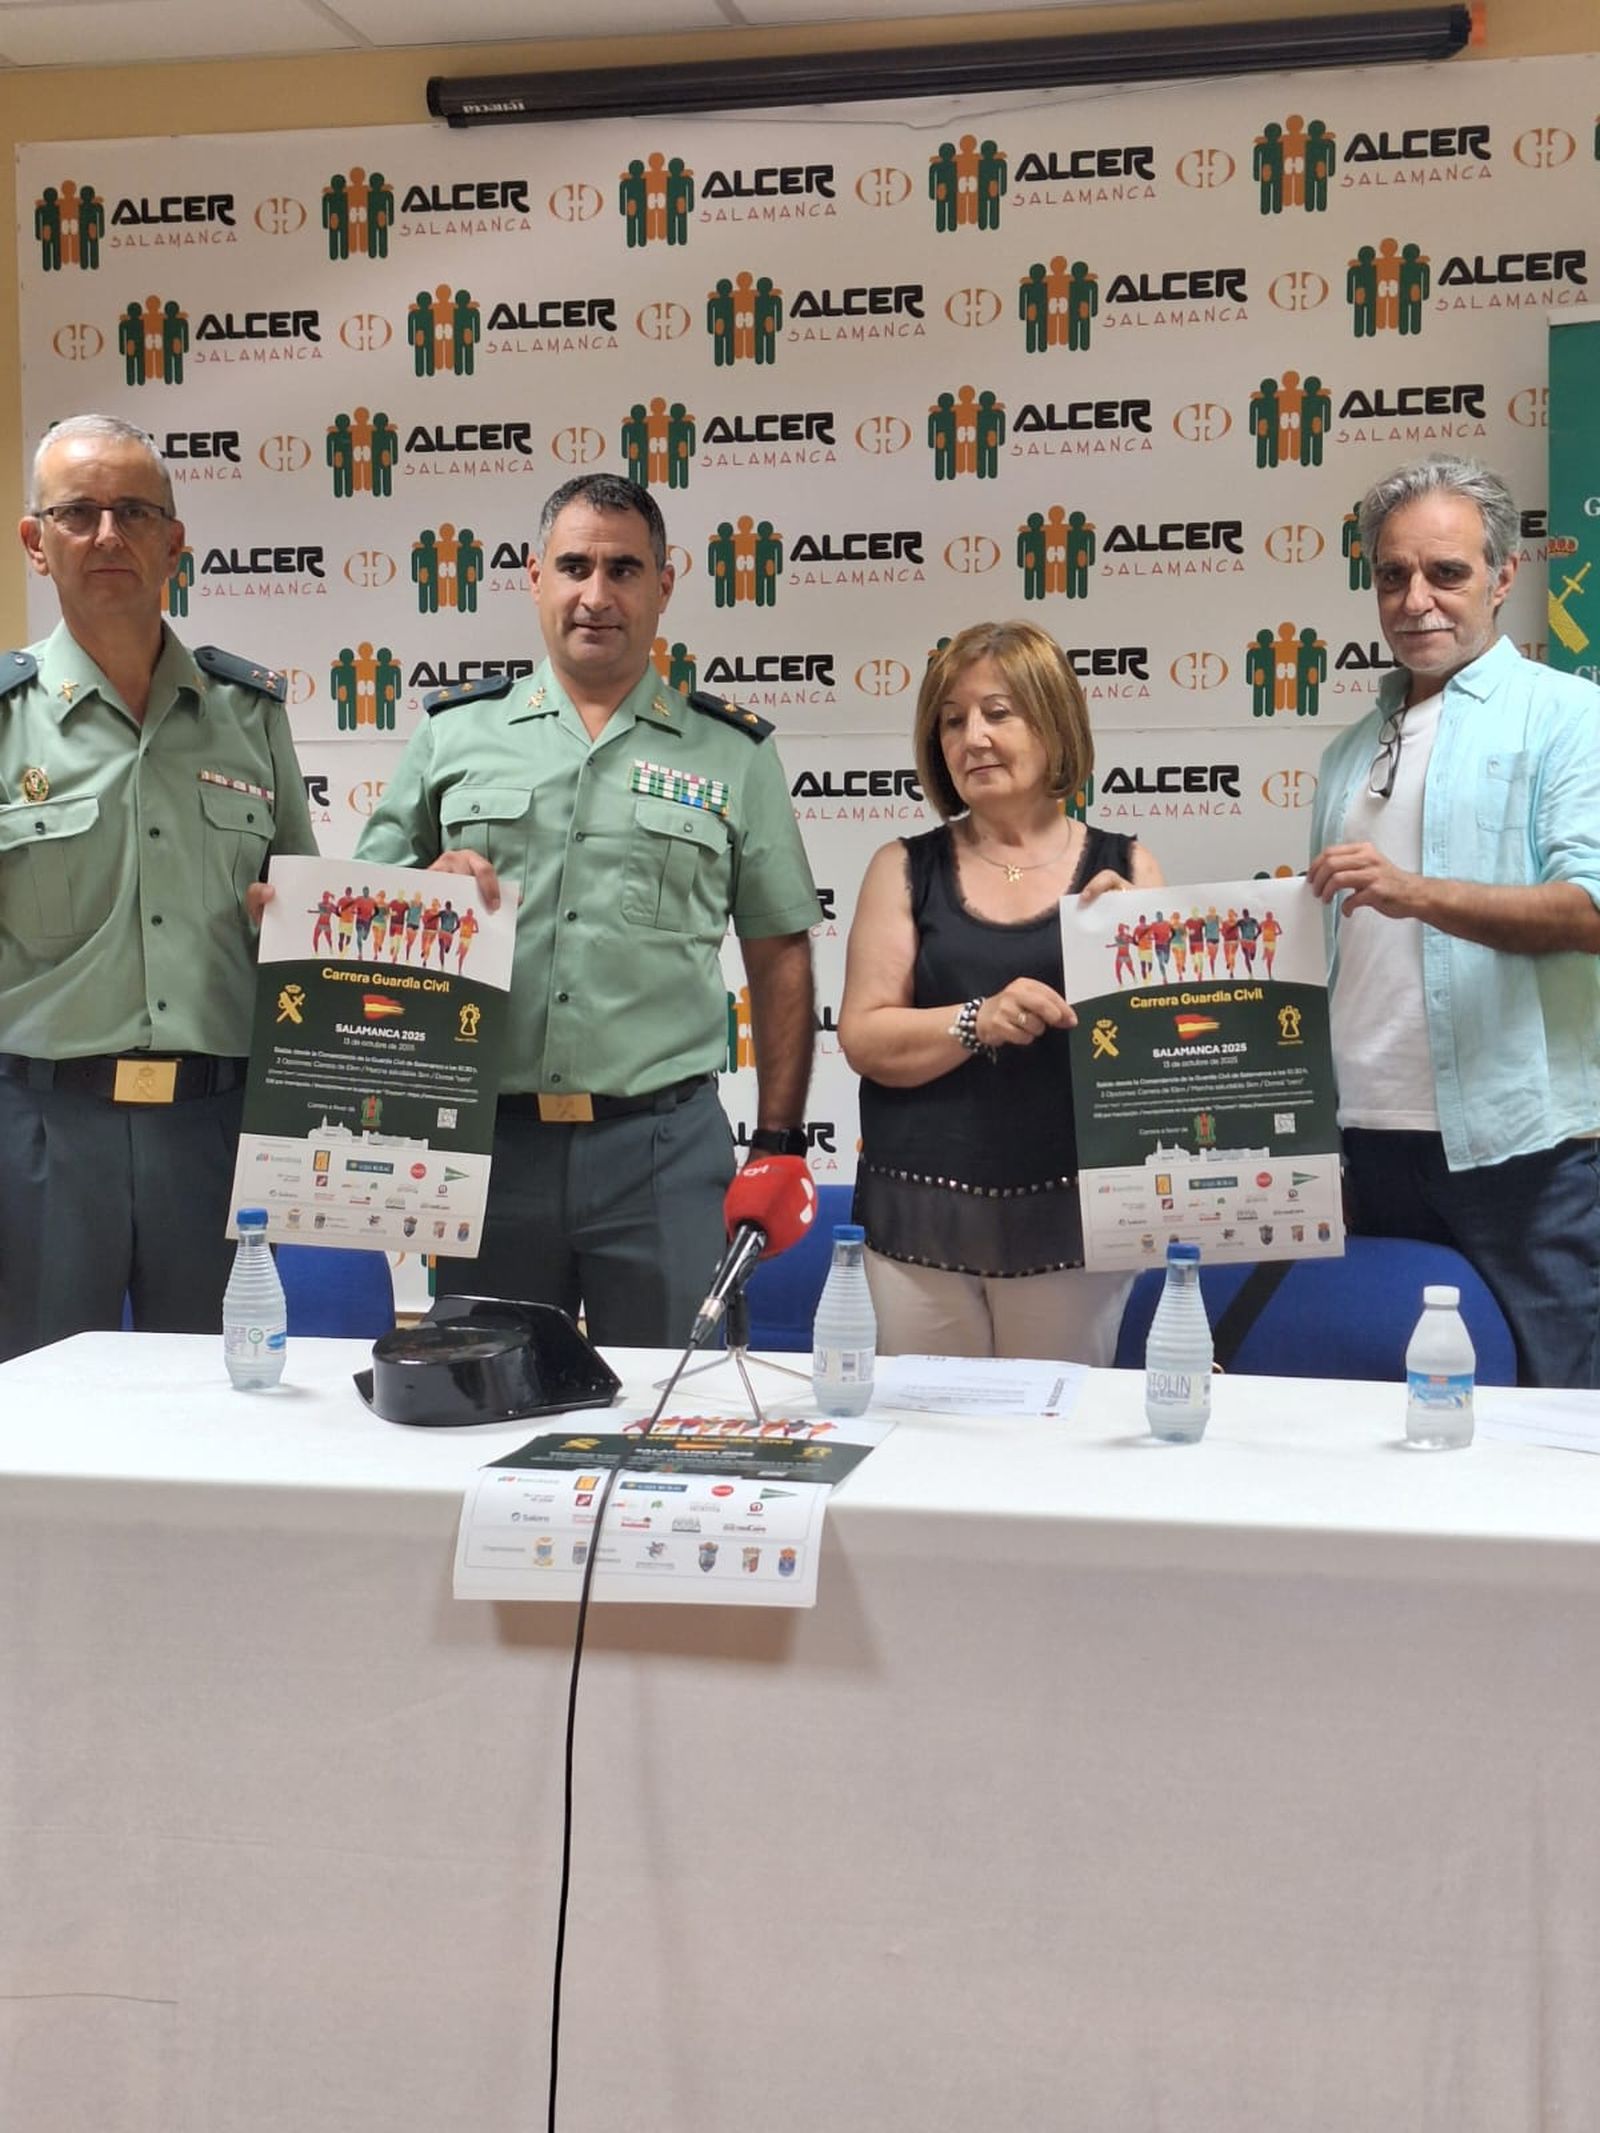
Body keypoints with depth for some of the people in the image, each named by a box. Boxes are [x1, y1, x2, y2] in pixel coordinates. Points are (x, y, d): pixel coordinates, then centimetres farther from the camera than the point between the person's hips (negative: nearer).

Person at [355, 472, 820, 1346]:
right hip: (485, 1137, 1)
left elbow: (779, 954, 9)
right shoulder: (453, 732, 10)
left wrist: (779, 1142, 3)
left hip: (663, 1143, -1)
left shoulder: (732, 754, 8)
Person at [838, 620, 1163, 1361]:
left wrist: (1133, 940, -14)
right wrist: (977, 1021, -19)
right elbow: (864, 1038, -3)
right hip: (920, 1218, 1)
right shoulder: (905, 869, 5)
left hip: (1068, 1217, 0)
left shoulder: (1122, 869, 4)